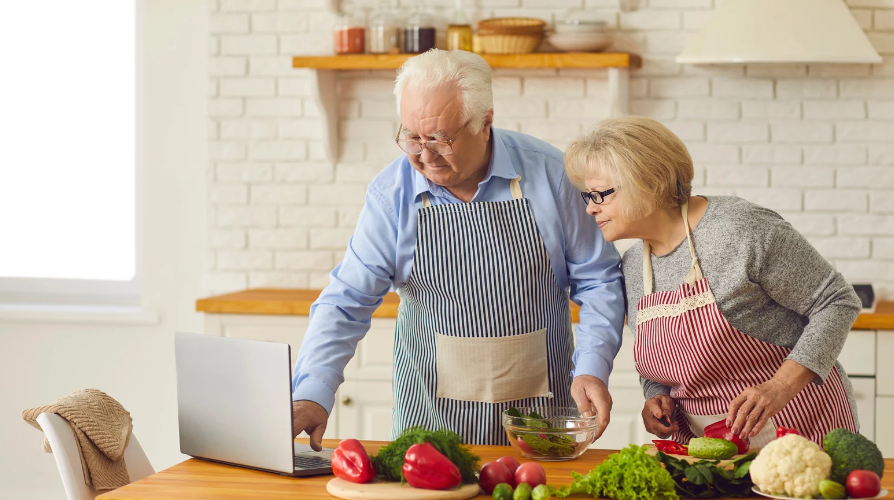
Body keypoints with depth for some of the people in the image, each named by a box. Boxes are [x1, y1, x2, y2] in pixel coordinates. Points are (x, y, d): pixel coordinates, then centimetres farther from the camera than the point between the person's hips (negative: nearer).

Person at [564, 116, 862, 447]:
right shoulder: (631, 268, 8)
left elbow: (838, 303, -10)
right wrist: (657, 399, -2)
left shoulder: (742, 230, -14)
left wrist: (780, 388, -21)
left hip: (798, 429, -6)